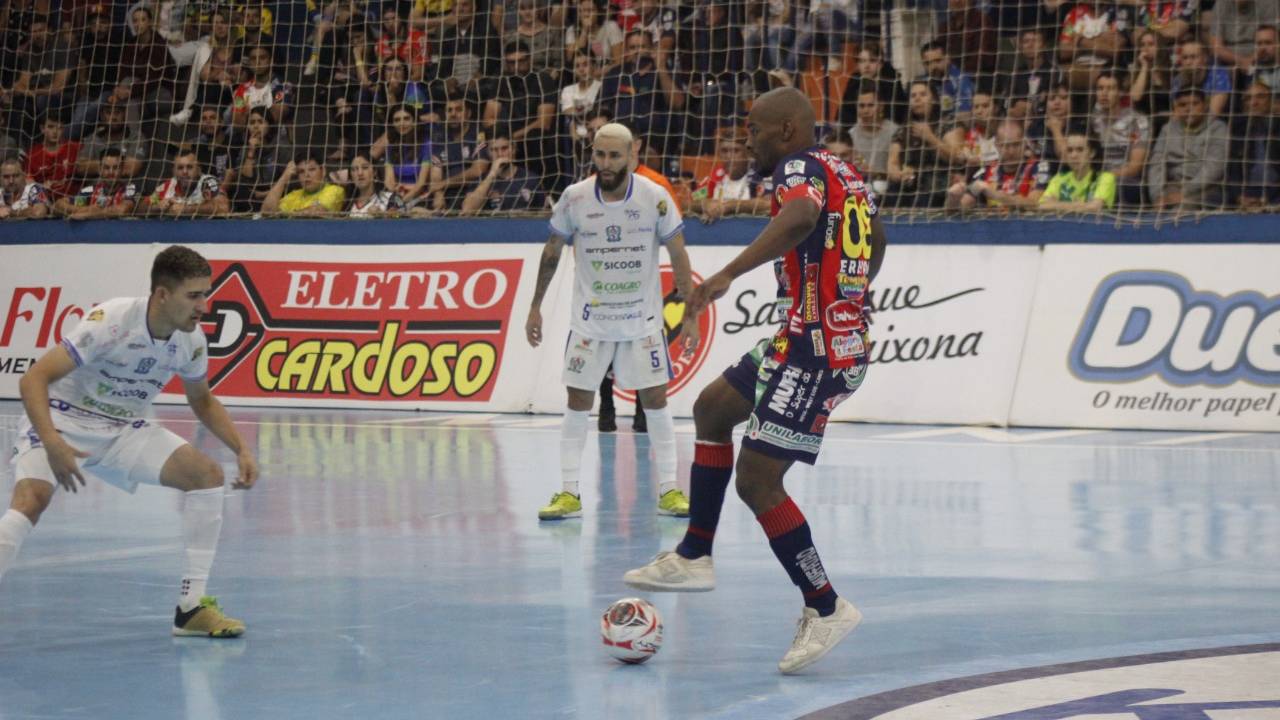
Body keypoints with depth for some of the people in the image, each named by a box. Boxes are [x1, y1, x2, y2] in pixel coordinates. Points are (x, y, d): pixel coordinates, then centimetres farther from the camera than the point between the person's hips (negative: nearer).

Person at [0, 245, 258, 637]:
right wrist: (52, 443, -42)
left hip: (125, 431, 6)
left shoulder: (191, 340, -7)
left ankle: (191, 607, -5)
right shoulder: (111, 321, -26)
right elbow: (33, 379, -28)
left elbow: (202, 401, 14)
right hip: (63, 420, -6)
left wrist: (241, 449, 0)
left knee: (208, 473, -11)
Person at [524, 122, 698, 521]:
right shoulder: (575, 198, -9)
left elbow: (678, 256, -5)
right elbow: (552, 252, 5)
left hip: (642, 319, -1)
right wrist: (535, 307, 7)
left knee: (656, 399, 0)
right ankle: (569, 493, 5)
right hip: (590, 319, 1)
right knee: (578, 401, 0)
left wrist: (690, 314, -8)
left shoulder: (655, 197, -12)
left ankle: (668, 490, 8)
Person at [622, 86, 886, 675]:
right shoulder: (845, 173, 16)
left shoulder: (800, 167, -12)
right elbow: (877, 238, 33)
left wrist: (728, 274, -41)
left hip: (814, 349, -11)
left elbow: (802, 214, -36)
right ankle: (693, 558, 25)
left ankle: (825, 609, -2)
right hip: (847, 334, 11)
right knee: (713, 408, 23)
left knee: (756, 480, -9)